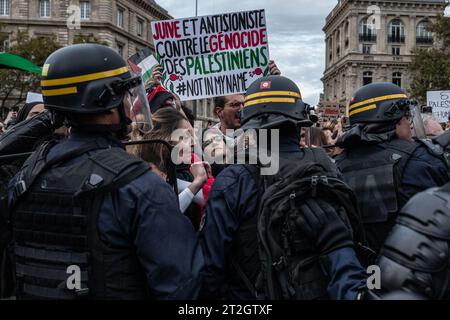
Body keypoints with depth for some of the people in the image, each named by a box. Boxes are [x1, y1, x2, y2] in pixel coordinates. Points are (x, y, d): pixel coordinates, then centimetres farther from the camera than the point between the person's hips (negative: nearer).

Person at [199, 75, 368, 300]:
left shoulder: (232, 182, -20)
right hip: (315, 292, 3)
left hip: (249, 295, -3)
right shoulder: (325, 170, -10)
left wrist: (207, 293, 2)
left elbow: (210, 264, -14)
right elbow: (339, 247, -22)